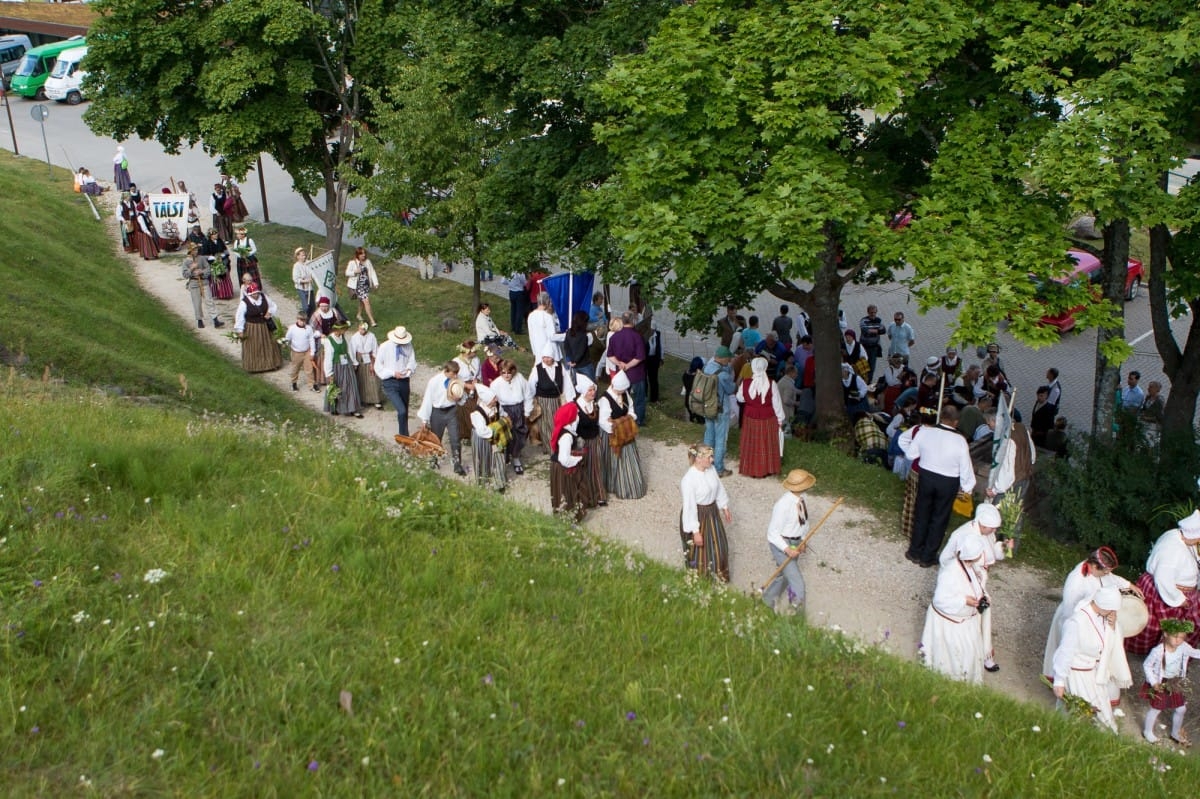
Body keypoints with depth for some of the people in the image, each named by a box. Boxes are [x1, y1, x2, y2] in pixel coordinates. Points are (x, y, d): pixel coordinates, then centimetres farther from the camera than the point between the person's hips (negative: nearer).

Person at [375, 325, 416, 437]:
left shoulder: (408, 345, -6)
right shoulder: (385, 347, -14)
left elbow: (412, 360, 8)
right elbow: (378, 367, -7)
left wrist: (409, 369, -14)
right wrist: (393, 373, -17)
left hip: (404, 381, 4)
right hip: (390, 383, -4)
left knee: (405, 411, 18)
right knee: (401, 411, -19)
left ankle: (405, 436, 36)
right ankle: (404, 436, -4)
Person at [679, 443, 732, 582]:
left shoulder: (711, 469, -8)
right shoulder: (689, 480, -30)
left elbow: (719, 488, 9)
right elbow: (689, 506, -26)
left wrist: (725, 507, 19)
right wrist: (695, 531, -22)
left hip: (712, 512, 7)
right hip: (697, 516, -7)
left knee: (718, 544, 21)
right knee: (699, 549, 13)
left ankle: (718, 573, 46)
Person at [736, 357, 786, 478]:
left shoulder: (745, 383, -14)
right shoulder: (771, 383, -18)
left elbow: (740, 399, 4)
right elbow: (776, 403, -9)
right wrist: (780, 419, 3)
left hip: (750, 418, 1)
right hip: (768, 419, -1)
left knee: (752, 444, 14)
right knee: (766, 444, 13)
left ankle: (751, 469, 23)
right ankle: (766, 469, 22)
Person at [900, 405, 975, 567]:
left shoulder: (923, 431, -14)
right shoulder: (959, 441, -19)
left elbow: (911, 454, -2)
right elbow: (966, 468, -11)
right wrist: (967, 487, 5)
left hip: (926, 477, 2)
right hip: (948, 482, -2)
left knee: (921, 514, 19)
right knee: (939, 519, 14)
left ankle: (915, 552, 30)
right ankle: (928, 557, 24)